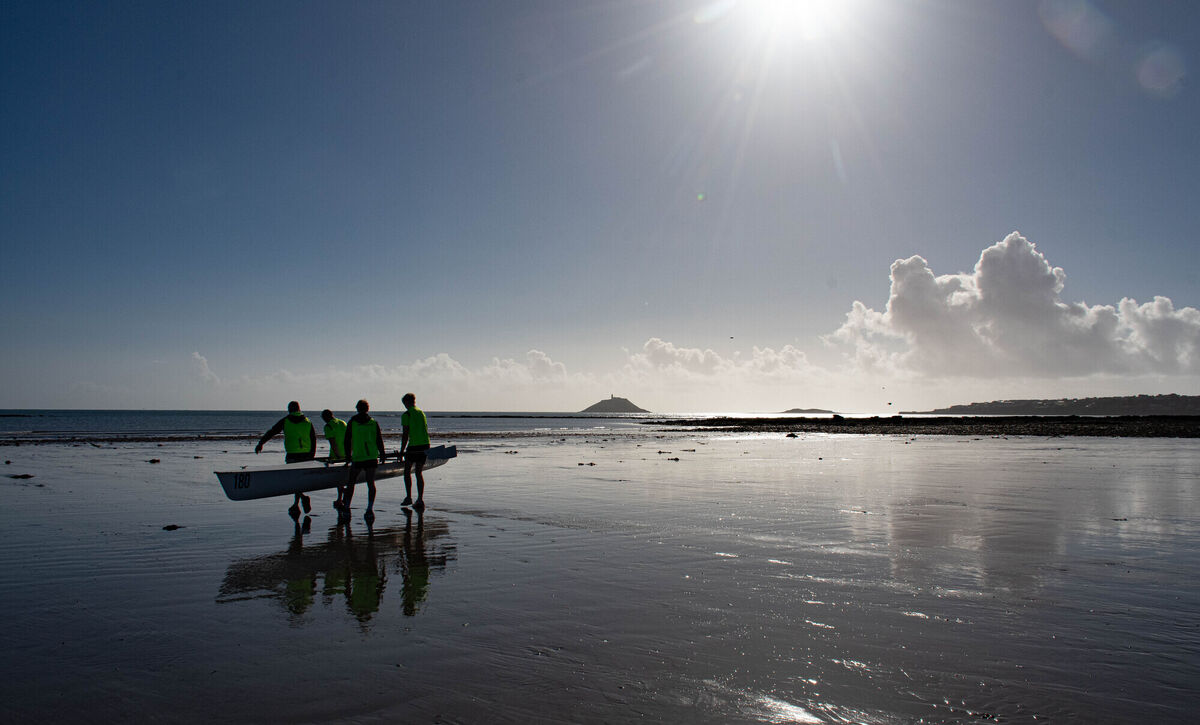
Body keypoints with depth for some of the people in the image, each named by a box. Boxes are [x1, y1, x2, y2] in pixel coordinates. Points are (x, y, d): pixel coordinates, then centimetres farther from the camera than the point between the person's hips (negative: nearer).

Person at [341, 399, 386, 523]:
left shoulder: (352, 423, 0)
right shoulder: (374, 423, 2)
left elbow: (347, 442, 4)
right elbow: (379, 441, 3)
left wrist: (348, 456, 14)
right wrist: (382, 454, 14)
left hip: (357, 458, -1)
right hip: (372, 457, 1)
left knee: (351, 483, 14)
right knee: (371, 483, 3)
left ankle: (346, 507, 22)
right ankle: (370, 509, -5)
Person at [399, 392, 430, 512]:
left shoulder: (406, 415, -5)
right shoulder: (421, 412, 15)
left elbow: (405, 434, -9)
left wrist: (402, 450, -4)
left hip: (413, 446, -6)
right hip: (425, 445, 6)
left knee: (407, 471, 10)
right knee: (419, 473, 10)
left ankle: (408, 497, 7)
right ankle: (420, 500, 5)